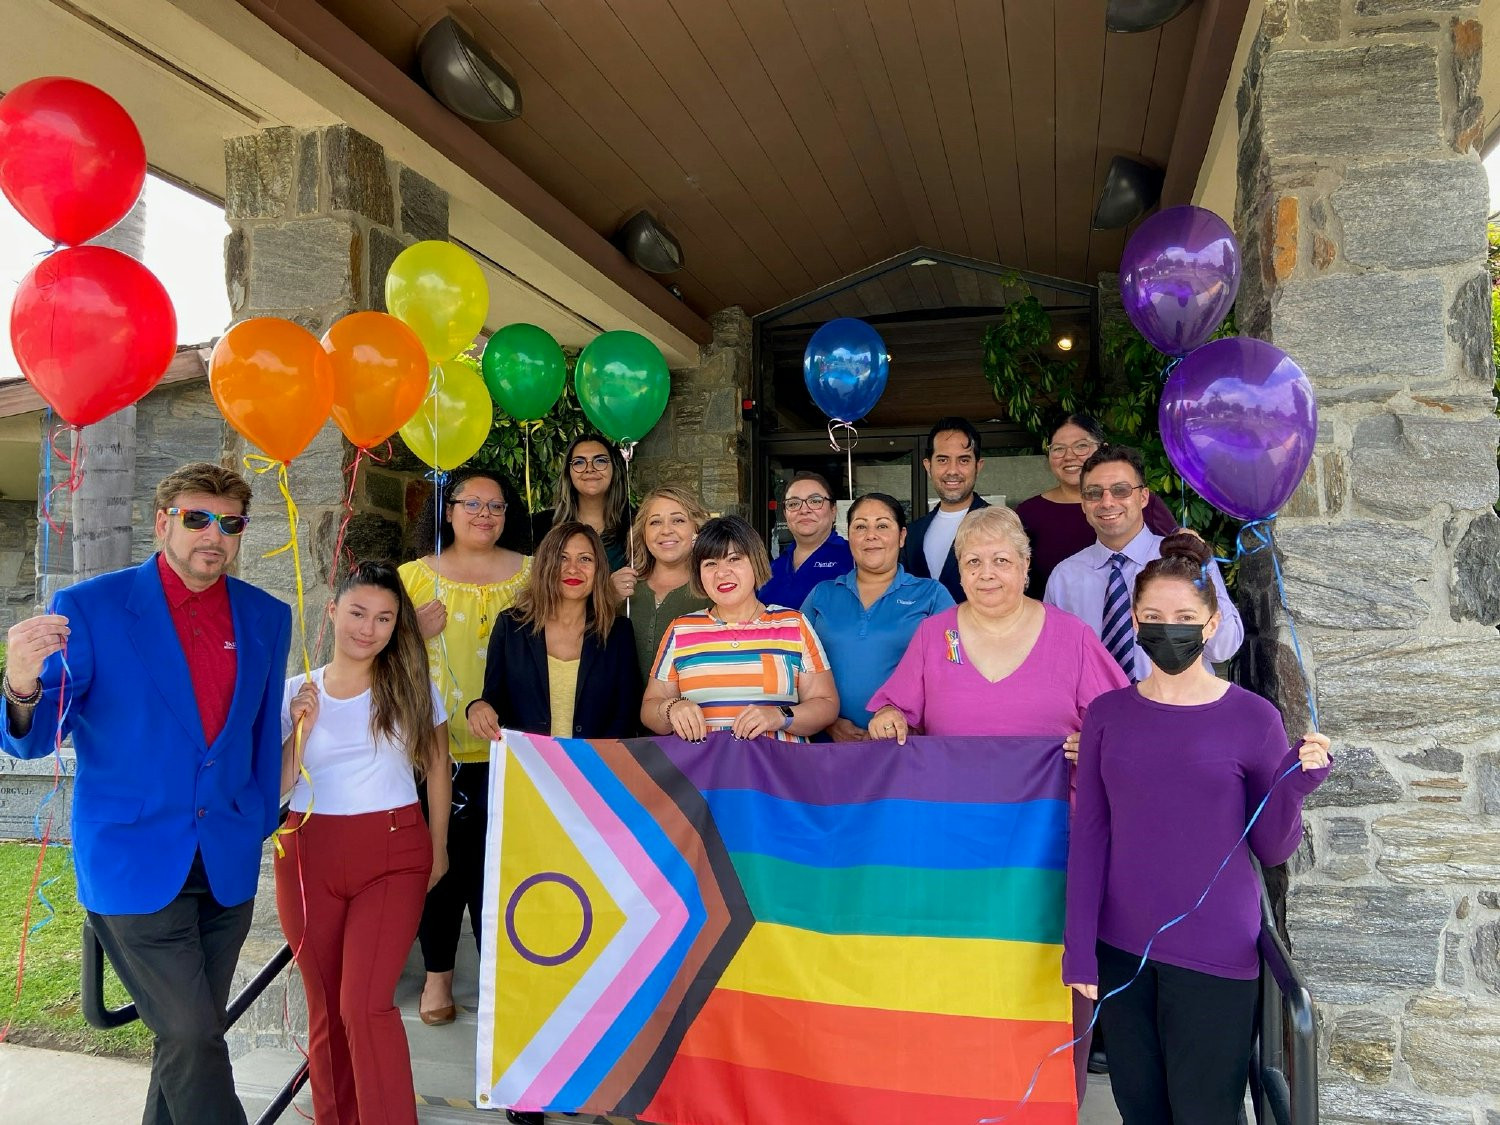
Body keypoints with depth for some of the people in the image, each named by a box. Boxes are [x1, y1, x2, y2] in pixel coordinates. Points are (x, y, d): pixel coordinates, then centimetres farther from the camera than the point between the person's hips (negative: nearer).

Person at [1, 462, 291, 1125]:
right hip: (134, 864, -4)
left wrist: (260, 824, 12)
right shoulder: (89, 609, -8)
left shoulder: (268, 618, 3)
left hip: (226, 865, 4)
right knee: (191, 1035, -3)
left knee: (193, 1035, 16)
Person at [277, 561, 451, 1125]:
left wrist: (437, 847, 9)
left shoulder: (410, 686, 0)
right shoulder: (296, 693, 3)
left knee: (366, 1004, -12)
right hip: (310, 856, 2)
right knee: (325, 1007, 11)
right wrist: (301, 728, -11)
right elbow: (276, 786, 3)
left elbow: (436, 766, 8)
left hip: (393, 856, -2)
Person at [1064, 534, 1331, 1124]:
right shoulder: (1107, 714, -1)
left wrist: (1296, 784, -20)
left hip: (1214, 955, -2)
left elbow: (1271, 849, -2)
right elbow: (1089, 836, 1)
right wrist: (1079, 946, -3)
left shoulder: (1252, 718, -6)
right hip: (1121, 949, 2)